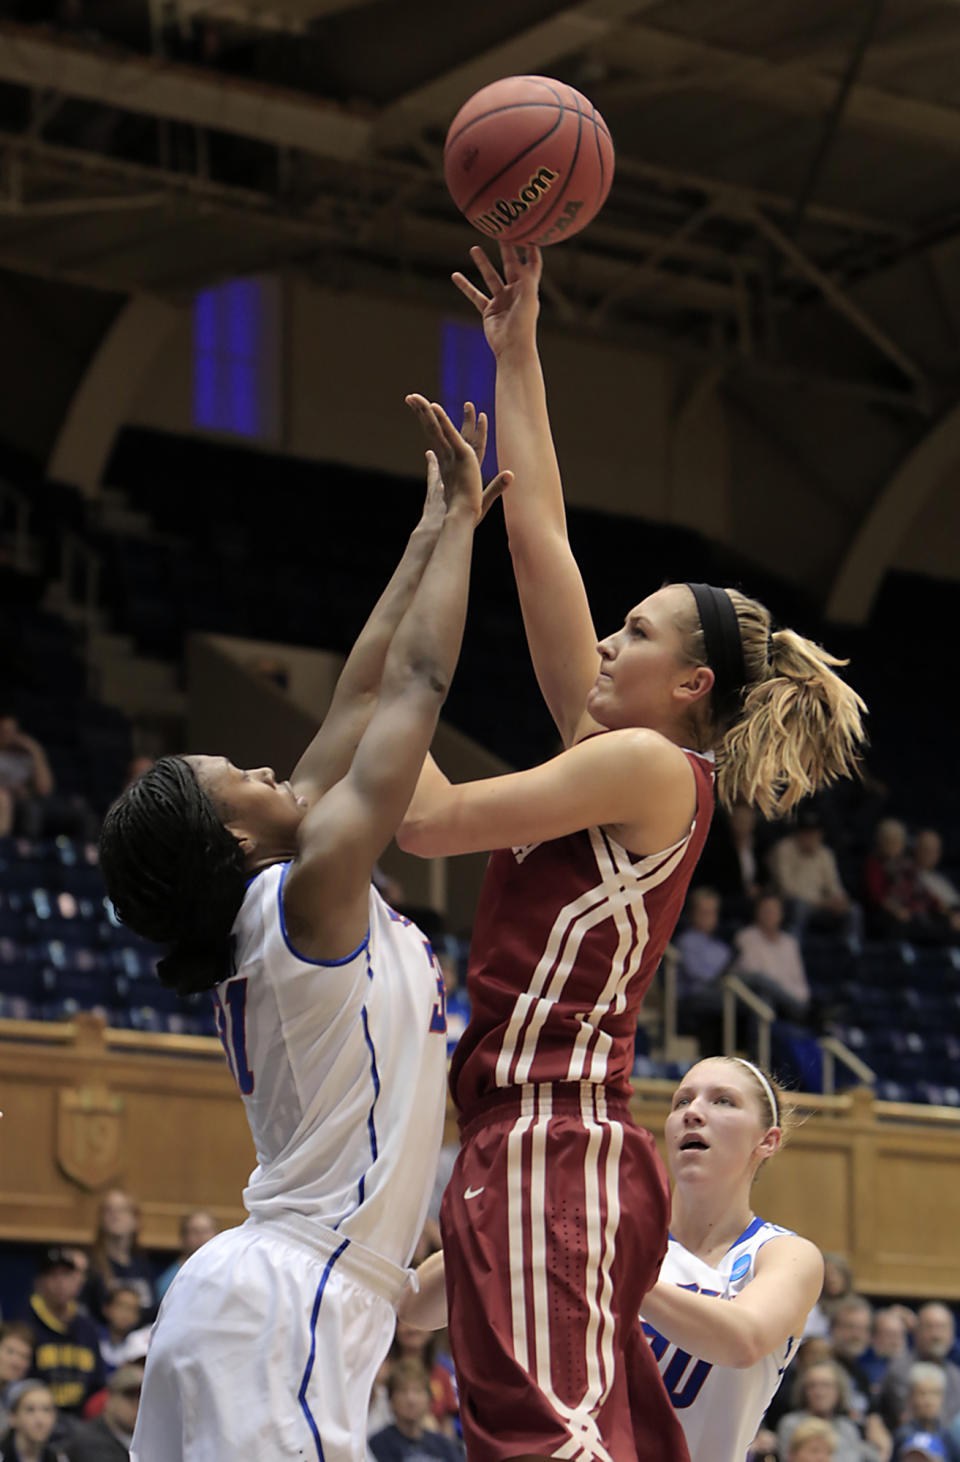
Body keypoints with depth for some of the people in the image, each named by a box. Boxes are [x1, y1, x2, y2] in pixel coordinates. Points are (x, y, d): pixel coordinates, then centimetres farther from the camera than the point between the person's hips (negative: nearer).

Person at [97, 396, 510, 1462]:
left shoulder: (268, 911, 13)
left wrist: (431, 535, 23)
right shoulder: (311, 892, -10)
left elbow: (359, 706, 19)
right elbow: (417, 683, -5)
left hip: (246, 1293, 10)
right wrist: (458, 517, 5)